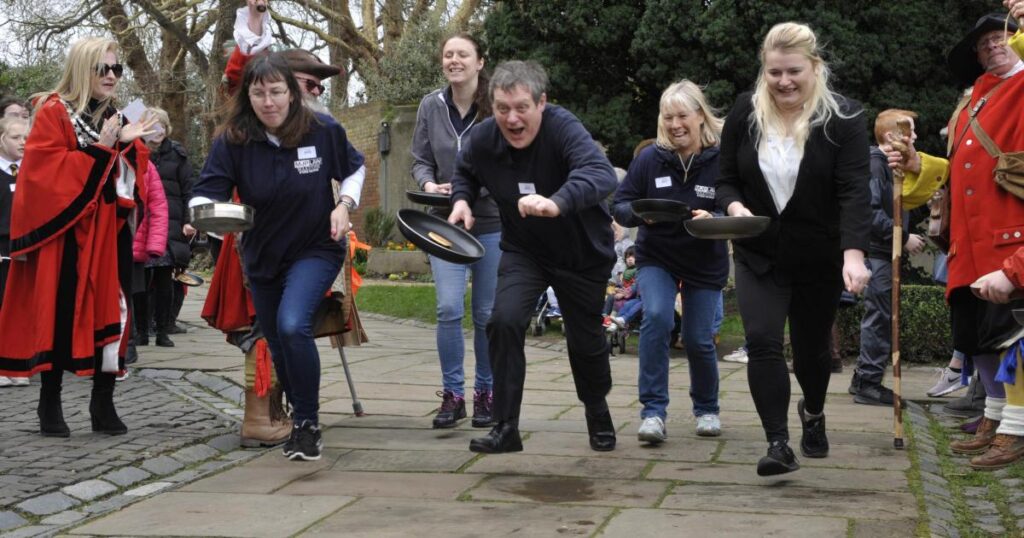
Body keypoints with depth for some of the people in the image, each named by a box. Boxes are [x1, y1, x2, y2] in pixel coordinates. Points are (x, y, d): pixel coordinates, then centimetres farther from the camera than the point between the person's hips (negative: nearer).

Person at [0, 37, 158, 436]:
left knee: (109, 314, 3)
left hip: (108, 234, 6)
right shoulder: (53, 113, -5)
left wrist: (129, 146, -5)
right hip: (65, 234, -6)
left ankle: (103, 403, 11)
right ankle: (50, 404, 7)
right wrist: (99, 149, -19)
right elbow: (45, 171, -16)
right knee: (60, 316, -4)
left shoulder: (115, 119, 15)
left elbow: (130, 178, 14)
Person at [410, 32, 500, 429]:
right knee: (449, 308, -9)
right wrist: (428, 183, -12)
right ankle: (452, 394, 3)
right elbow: (420, 159, 9)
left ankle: (485, 392, 22)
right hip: (446, 222, 2)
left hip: (491, 222, -2)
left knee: (487, 314, 7)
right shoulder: (431, 105, 1)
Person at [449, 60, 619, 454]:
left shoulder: (563, 128, -31)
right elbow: (465, 171, 10)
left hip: (583, 253, -3)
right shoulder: (483, 137, -15)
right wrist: (461, 199, -12)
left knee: (585, 340, 10)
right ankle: (505, 427, -10)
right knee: (504, 321, -21)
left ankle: (598, 416, 42)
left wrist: (557, 203, -67)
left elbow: (602, 174, -50)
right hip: (523, 250, 3)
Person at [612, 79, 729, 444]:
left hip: (705, 264, 0)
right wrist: (640, 213, -27)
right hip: (656, 258, 0)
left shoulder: (722, 161, -16)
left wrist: (713, 219, -32)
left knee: (699, 340, 6)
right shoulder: (650, 159, -12)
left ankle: (707, 409, 35)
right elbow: (619, 205, -6)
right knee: (656, 317, -24)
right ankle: (654, 412, -15)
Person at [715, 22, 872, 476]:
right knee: (762, 341, -16)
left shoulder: (843, 117, -13)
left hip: (819, 258, -1)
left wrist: (854, 254, -36)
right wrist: (734, 207, -22)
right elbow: (726, 179, 2)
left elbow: (854, 191, -22)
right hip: (759, 255, 1)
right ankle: (778, 443, -11)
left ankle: (813, 413, 44)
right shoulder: (745, 113, -4)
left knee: (811, 347, 13)